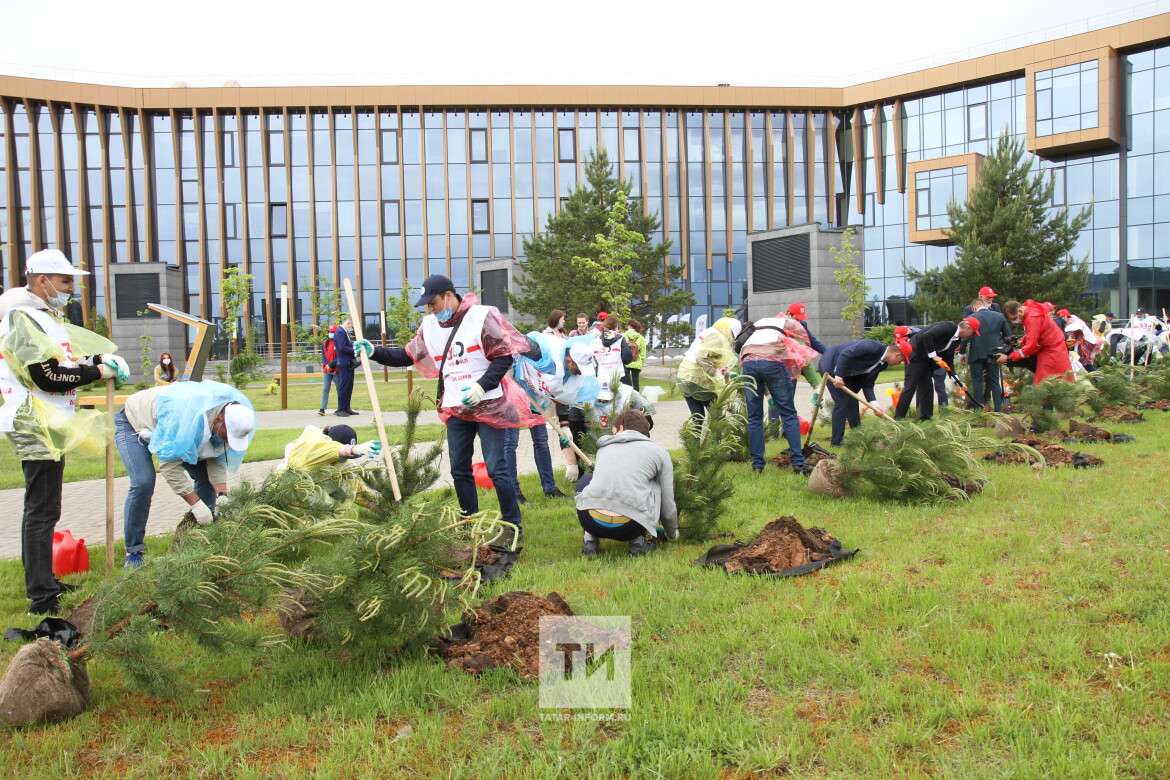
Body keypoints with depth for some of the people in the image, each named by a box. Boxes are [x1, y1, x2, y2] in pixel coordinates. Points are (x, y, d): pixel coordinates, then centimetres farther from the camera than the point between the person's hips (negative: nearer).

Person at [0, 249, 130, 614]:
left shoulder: (45, 316, 16)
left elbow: (71, 352, 21)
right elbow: (47, 376, -23)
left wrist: (103, 358, 1)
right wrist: (98, 371, -15)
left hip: (49, 426, 11)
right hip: (37, 428, -11)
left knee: (41, 509, 18)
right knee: (42, 512, -8)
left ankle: (43, 583, 30)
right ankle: (41, 598, -3)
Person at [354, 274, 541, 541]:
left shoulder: (483, 316, -10)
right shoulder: (429, 325, 6)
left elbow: (504, 356, -11)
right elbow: (407, 356, 14)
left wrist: (482, 386, -20)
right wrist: (374, 352, 1)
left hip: (488, 406, -6)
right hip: (455, 409, 6)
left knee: (497, 468, -6)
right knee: (459, 471, 10)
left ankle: (513, 526, 5)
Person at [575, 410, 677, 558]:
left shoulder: (604, 447, 24)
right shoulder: (659, 452, 16)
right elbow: (668, 507, 19)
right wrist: (672, 534, 41)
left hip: (590, 523, 2)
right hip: (630, 528, -2)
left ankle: (589, 540, 18)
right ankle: (639, 541, 18)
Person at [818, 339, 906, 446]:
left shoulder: (883, 364, 4)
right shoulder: (873, 347, -25)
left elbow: (868, 384, 5)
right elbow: (845, 353, -30)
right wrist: (839, 376, -30)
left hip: (844, 372, 9)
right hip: (831, 365, -9)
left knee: (852, 401, 8)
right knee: (842, 401, -12)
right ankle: (836, 441, -7)